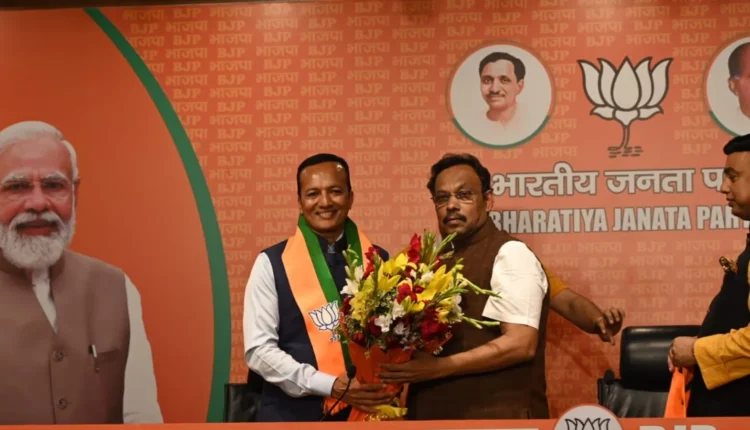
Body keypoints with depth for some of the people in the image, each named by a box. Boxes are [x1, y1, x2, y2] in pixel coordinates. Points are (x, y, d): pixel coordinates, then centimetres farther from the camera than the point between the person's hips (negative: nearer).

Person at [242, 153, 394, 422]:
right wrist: (330, 385, -17)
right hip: (291, 414, -2)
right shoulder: (272, 263, -4)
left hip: (365, 412, 2)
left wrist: (387, 389, -11)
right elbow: (259, 349, -8)